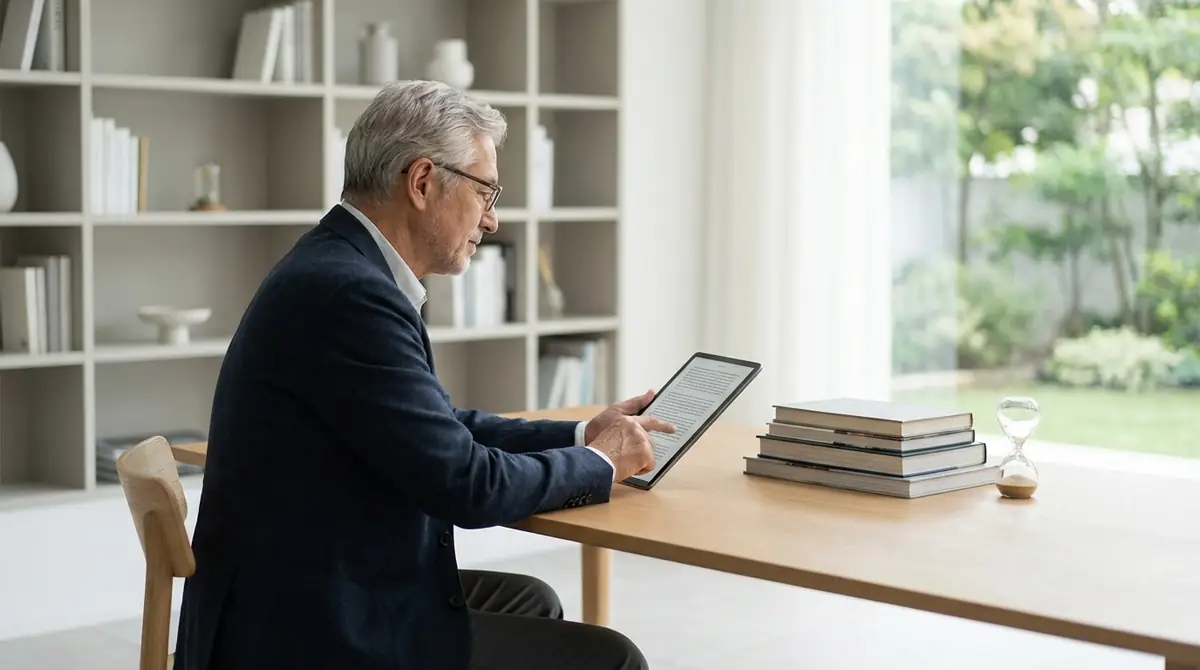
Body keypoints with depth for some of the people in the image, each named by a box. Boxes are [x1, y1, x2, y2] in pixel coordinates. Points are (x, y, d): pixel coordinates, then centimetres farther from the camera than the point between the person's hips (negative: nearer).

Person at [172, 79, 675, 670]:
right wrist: (599, 462, -4)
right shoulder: (348, 292, -21)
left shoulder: (343, 268, 9)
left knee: (528, 600, 23)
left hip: (308, 598, 10)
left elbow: (443, 427, 19)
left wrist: (581, 436, 12)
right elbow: (468, 485, -20)